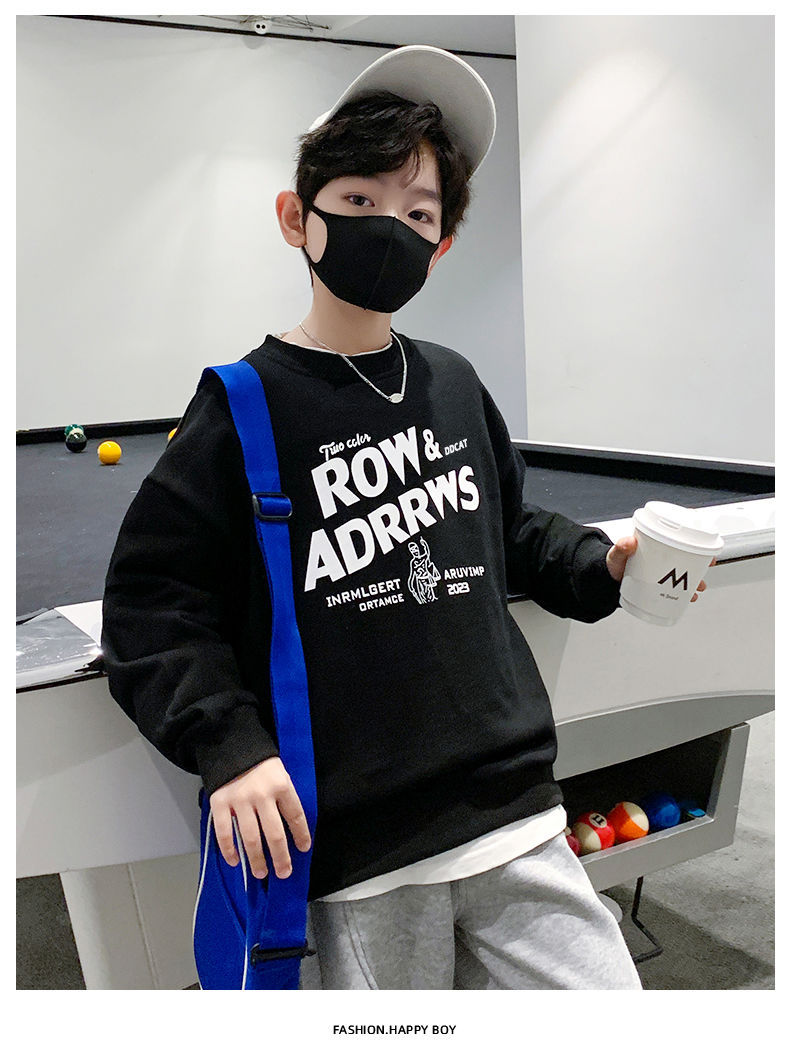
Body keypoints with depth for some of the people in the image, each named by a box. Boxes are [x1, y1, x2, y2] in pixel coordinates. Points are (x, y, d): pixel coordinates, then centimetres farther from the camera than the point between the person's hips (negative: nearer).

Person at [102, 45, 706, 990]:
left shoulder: (454, 385, 9)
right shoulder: (246, 406, -5)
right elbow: (151, 596, -4)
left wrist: (601, 562, 6)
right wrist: (227, 742, -15)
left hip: (513, 810, 5)